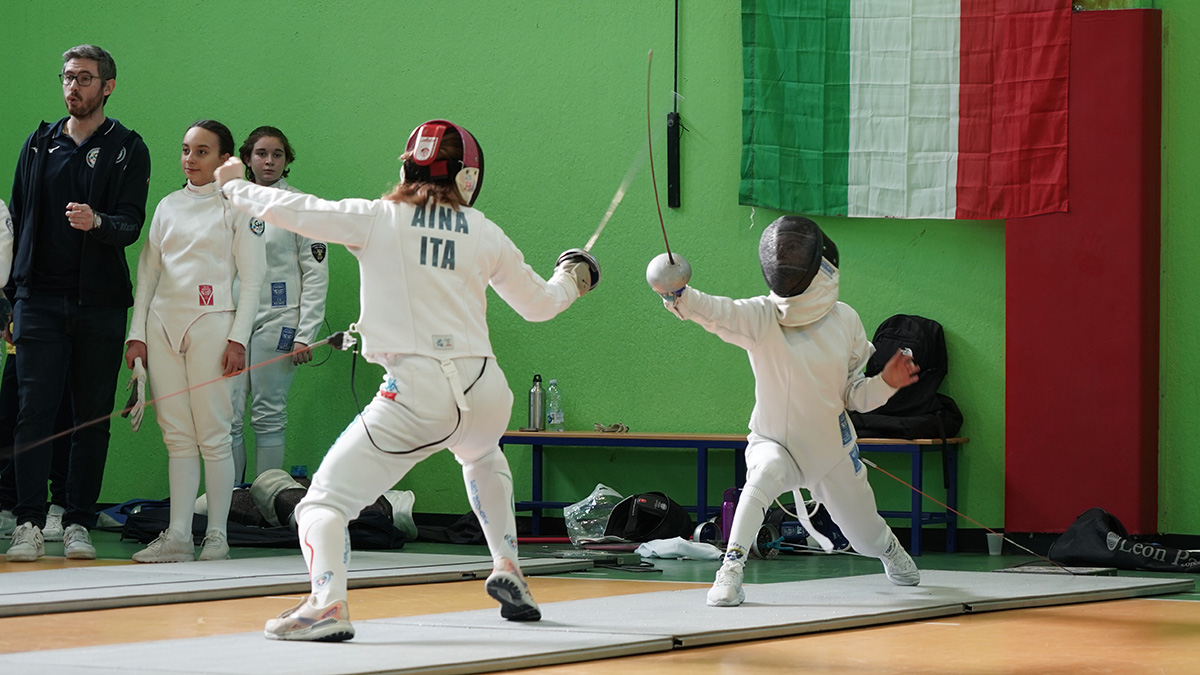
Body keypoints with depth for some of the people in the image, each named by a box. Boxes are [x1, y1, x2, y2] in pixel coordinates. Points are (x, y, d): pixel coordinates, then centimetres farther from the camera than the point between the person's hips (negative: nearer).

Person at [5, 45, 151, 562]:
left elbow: (131, 224, -5)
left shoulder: (127, 149, 5)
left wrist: (96, 222, -27)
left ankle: (79, 523, 8)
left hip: (100, 302, -1)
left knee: (92, 418, 3)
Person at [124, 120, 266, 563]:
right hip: (162, 325, 5)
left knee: (213, 436, -3)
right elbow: (148, 272, 14)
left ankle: (217, 534, 4)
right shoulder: (168, 206, 13)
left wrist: (238, 340, -11)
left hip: (211, 325, -4)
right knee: (178, 438, 5)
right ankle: (177, 537, 5)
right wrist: (137, 335, 7)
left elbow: (251, 280, -4)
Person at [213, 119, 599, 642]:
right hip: (487, 394, 4)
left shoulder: (378, 219, 3)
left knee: (324, 504, -1)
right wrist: (573, 279, 45)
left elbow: (290, 210, 1)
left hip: (417, 393, -4)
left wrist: (232, 186, 21)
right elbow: (539, 305, 23)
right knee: (483, 457, 41)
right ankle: (507, 572, 30)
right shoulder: (483, 232, 12)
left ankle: (327, 604, -28)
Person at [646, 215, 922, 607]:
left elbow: (853, 394, -3)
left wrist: (887, 383, -22)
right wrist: (679, 296, -63)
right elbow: (718, 313, -44)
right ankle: (731, 570, -36)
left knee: (866, 536, 19)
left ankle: (890, 550, 56)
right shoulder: (762, 316, -21)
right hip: (774, 445, -3)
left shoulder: (844, 320, -13)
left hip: (830, 450, 3)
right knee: (765, 474, -39)